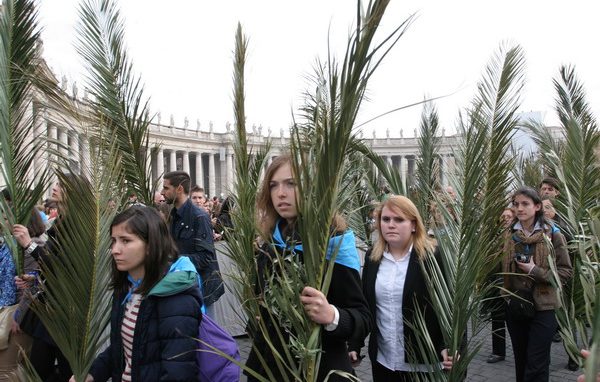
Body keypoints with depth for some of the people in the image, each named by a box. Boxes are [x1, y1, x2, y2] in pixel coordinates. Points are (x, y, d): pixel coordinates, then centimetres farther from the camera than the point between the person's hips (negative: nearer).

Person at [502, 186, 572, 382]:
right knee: (520, 361, 17)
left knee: (536, 365, -1)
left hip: (542, 308, -4)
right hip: (515, 307, 4)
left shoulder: (552, 234, -8)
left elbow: (565, 272, -7)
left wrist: (536, 271, -18)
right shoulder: (509, 234, 4)